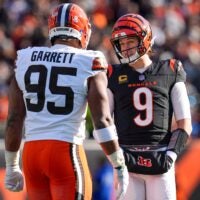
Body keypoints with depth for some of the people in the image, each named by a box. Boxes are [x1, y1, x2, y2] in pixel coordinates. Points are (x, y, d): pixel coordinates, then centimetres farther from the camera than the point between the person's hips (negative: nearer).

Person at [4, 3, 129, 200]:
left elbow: (14, 119, 10)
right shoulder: (89, 65, -2)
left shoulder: (26, 60, 9)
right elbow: (103, 121, -8)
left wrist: (12, 167, 19)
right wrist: (120, 167, 0)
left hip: (32, 152, 4)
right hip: (67, 152, -4)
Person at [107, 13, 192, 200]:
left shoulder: (170, 72, 8)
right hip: (127, 159, 0)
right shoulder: (114, 76, 8)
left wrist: (171, 154, -7)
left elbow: (185, 124, 7)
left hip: (160, 161, 0)